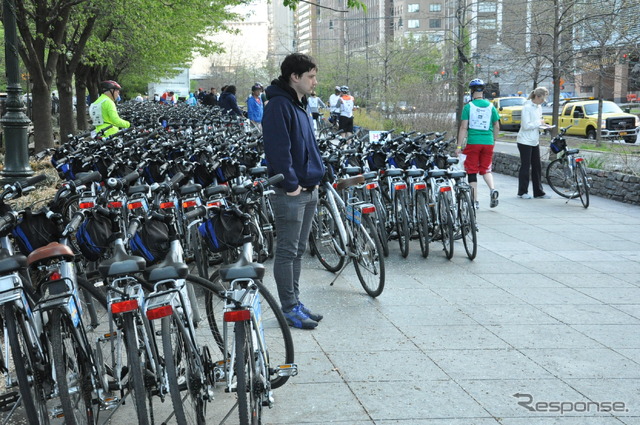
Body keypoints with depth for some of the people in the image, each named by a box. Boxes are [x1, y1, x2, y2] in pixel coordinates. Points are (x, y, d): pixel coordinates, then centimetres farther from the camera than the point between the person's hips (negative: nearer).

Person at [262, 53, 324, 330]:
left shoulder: (300, 104, 16)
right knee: (287, 252, -2)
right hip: (290, 192, -10)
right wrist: (292, 185, -19)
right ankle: (289, 309, 5)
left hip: (309, 189, 10)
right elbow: (278, 149, -21)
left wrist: (316, 176, 13)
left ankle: (294, 303, 23)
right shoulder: (279, 105, -15)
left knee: (298, 250, 15)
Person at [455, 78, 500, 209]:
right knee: (486, 169, 16)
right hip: (488, 143, 3)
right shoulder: (491, 106, 4)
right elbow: (497, 126, 8)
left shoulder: (468, 107, -6)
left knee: (472, 171, 6)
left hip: (473, 143, -3)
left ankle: (475, 201, 6)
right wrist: (494, 141, 22)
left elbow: (464, 127, -9)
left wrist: (459, 146, -6)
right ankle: (492, 189, -10)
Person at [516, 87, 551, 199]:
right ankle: (522, 192, 8)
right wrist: (539, 123, -14)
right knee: (525, 167, -1)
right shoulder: (527, 107, -16)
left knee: (537, 167, 9)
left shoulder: (539, 107, 10)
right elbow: (526, 126, -22)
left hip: (534, 141, 8)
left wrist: (542, 125, 1)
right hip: (525, 142, -8)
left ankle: (538, 192, 14)